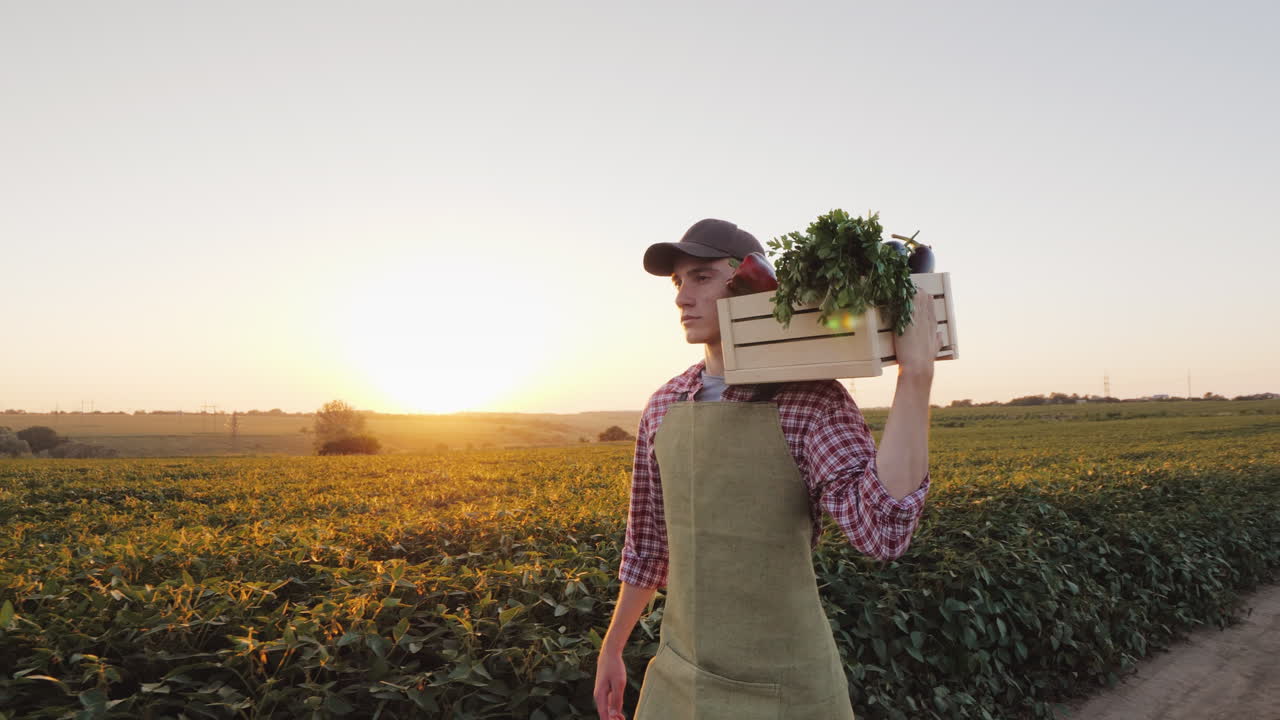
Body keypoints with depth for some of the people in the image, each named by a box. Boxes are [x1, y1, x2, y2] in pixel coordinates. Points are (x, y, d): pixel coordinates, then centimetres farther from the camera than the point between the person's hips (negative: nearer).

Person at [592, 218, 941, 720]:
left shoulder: (815, 400, -15)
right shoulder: (664, 406, 1)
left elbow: (883, 530, -31)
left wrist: (916, 373, -34)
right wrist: (611, 648, 18)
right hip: (681, 676, 5)